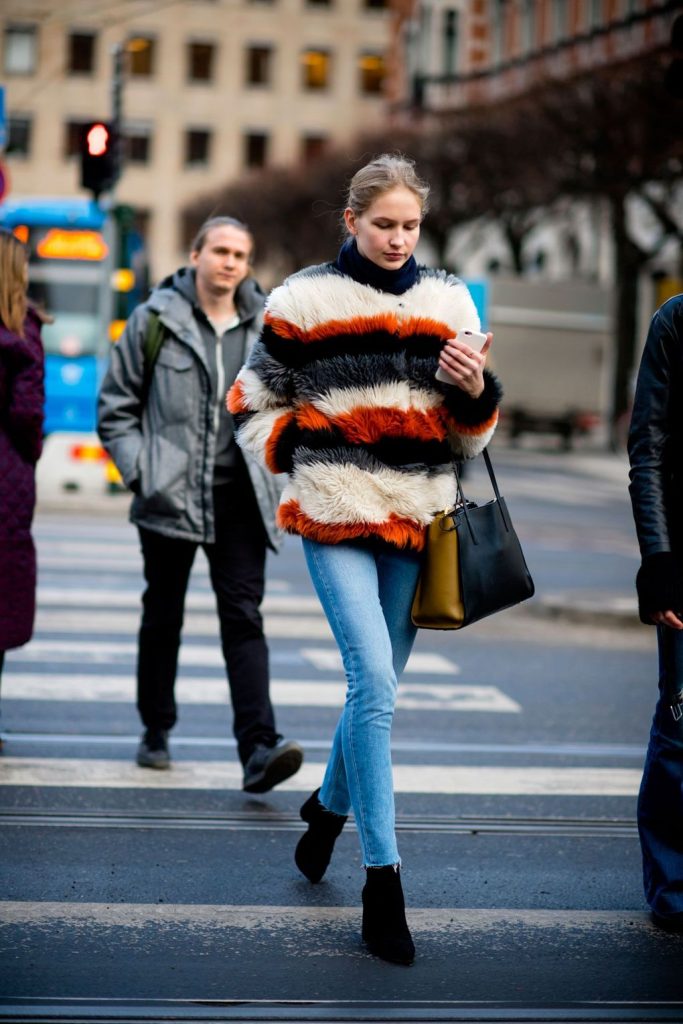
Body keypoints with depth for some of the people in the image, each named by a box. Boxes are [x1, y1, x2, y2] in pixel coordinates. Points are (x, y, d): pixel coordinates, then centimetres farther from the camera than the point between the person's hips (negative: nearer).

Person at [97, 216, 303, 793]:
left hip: (240, 498, 1)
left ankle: (259, 749, -16)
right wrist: (139, 470, -6)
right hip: (170, 497, -1)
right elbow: (116, 406, 3)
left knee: (244, 616, -8)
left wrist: (274, 472, 8)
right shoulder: (155, 319, 0)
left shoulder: (267, 327, 7)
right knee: (163, 616, 11)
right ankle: (156, 733, 27)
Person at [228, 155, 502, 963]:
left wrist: (476, 392, -8)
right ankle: (382, 880, -9)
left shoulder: (447, 300, 9)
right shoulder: (305, 299, 0)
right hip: (337, 517, -4)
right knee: (374, 683, -14)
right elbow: (252, 407, 9)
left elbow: (470, 434, 12)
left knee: (375, 683, 13)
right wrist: (305, 463, -1)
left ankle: (330, 806, 40)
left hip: (416, 517, 4)